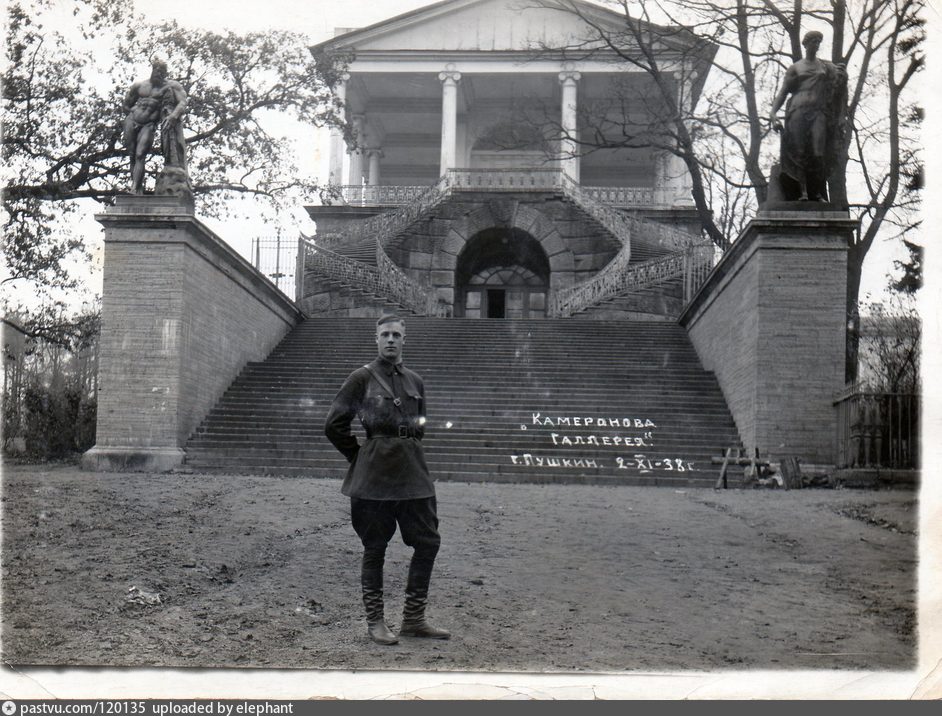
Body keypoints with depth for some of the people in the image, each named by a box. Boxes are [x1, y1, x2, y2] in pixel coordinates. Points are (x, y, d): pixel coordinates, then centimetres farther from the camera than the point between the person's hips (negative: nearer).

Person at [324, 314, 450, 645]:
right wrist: (361, 456, 4)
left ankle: (414, 618, 16)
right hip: (374, 476, -5)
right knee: (375, 548, 2)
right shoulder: (362, 377, -3)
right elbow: (334, 424, -1)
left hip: (412, 471, 5)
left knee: (428, 541, 4)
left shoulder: (415, 381, 12)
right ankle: (375, 621, 14)